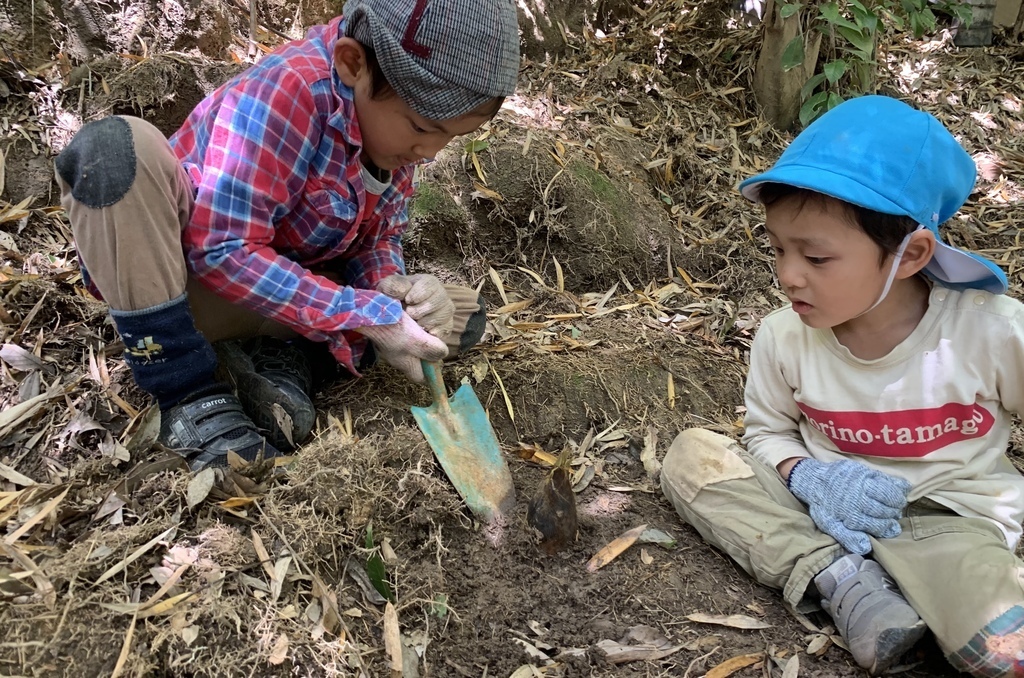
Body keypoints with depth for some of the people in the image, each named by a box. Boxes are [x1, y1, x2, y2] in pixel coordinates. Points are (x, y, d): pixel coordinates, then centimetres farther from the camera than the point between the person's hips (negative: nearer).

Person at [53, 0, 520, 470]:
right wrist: (368, 316, -33)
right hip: (173, 282, -5)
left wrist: (393, 288, -23)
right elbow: (223, 251, -33)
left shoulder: (394, 124, -7)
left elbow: (380, 239, 1)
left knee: (462, 315, -7)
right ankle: (191, 393, -27)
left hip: (284, 296, 5)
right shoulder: (287, 90, -29)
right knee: (113, 148, -36)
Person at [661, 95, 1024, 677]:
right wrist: (806, 476, -17)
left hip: (948, 514, -4)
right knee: (691, 454, -13)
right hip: (826, 500, 4)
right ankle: (839, 578, -22)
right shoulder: (783, 338, -10)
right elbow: (768, 432, 4)